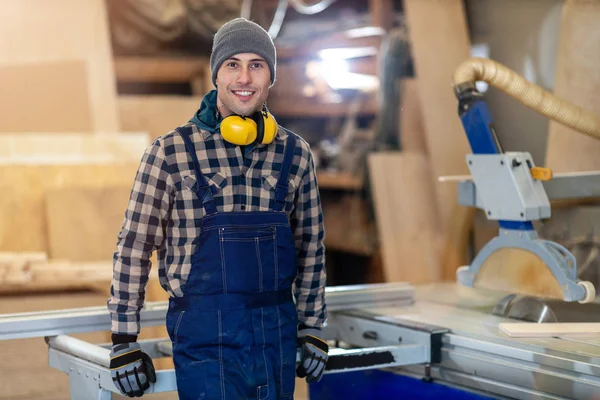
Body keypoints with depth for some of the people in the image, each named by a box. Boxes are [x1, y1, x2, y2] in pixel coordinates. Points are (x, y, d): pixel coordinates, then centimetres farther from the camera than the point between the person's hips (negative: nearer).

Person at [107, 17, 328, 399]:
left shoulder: (296, 153, 6)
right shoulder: (171, 152, -4)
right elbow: (133, 248, -2)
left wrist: (312, 330, 11)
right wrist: (124, 341, -4)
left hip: (278, 335, 4)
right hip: (206, 336, -4)